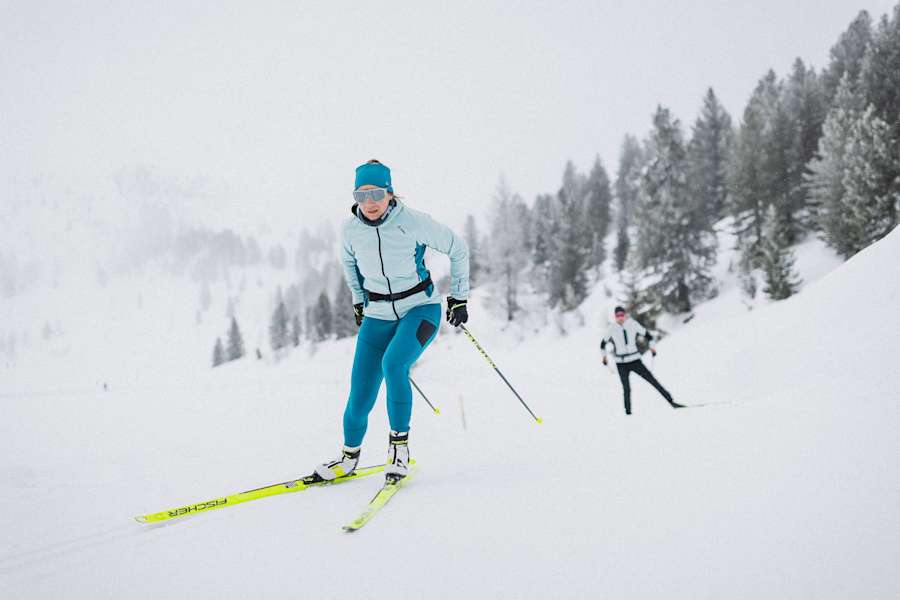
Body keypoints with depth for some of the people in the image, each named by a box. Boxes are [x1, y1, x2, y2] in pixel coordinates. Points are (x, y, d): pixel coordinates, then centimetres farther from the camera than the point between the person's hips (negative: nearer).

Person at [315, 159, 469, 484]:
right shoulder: (350, 229, -8)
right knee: (360, 395, -4)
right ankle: (349, 455, 24)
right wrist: (359, 300, 19)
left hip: (421, 308, -3)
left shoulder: (413, 222, -19)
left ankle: (399, 444, -12)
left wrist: (459, 297, -2)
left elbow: (457, 249, -5)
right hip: (378, 315, 3)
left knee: (393, 364, -32)